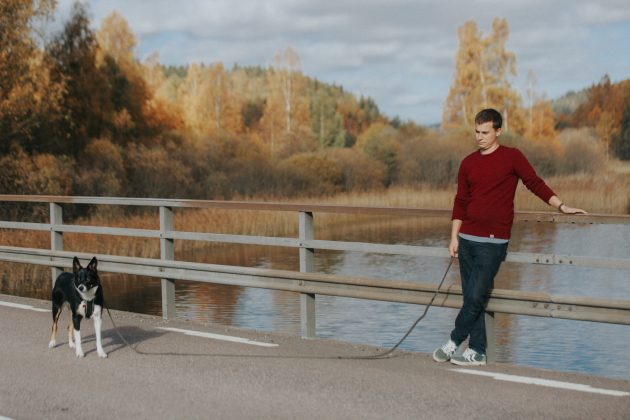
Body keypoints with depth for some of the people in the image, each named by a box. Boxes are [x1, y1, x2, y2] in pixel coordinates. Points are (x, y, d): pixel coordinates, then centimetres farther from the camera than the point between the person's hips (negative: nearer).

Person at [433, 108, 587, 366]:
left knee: (476, 297, -9)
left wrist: (561, 206, -10)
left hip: (493, 241, -5)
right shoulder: (468, 163, 11)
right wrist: (454, 237, 8)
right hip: (467, 239, 5)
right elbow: (460, 202, 12)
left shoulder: (512, 157, -1)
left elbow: (534, 183, 0)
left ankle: (453, 342, 5)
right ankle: (477, 352, 11)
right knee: (471, 298, 5)